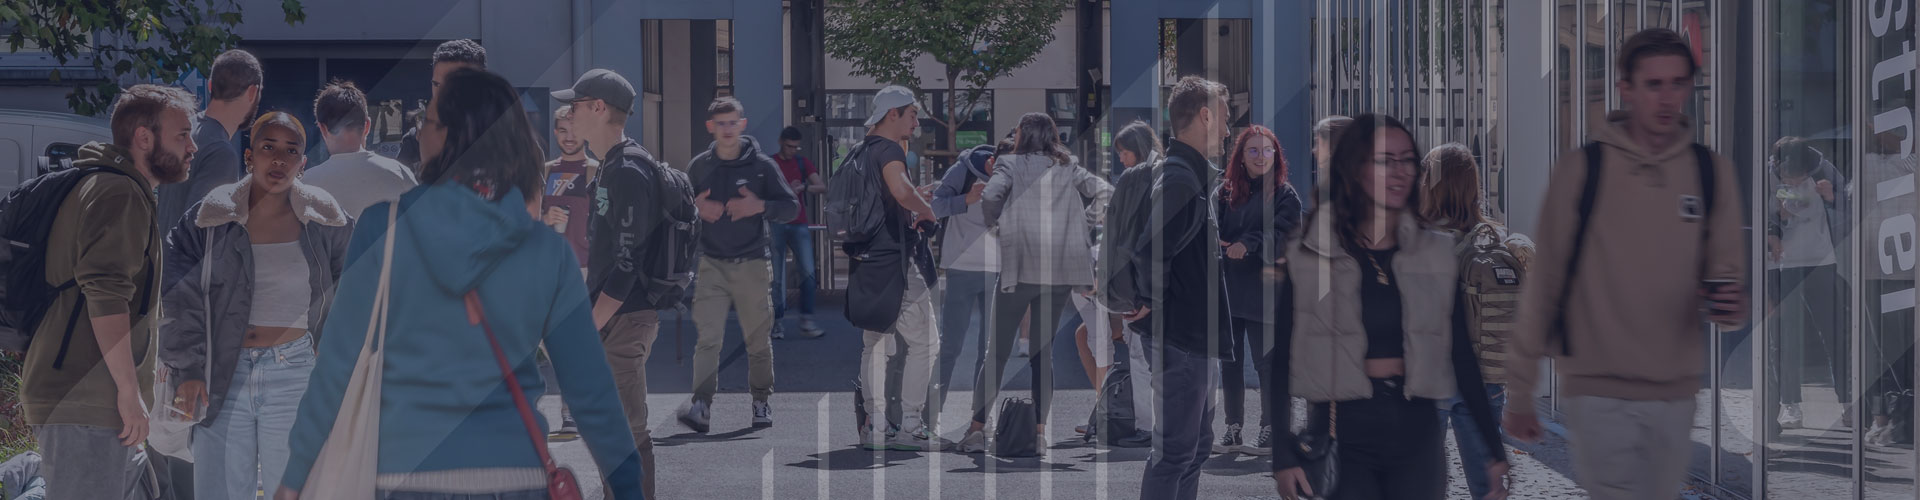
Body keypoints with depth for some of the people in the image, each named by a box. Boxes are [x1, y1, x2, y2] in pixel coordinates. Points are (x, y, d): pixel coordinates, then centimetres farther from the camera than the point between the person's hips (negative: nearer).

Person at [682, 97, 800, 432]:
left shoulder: (762, 165, 2)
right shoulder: (699, 166, 8)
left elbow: (791, 207, 3)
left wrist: (760, 206, -15)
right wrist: (696, 207, -5)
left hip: (752, 265, -1)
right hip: (712, 265, 1)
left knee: (758, 339, 6)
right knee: (708, 338, -12)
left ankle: (761, 403, 19)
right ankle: (701, 406, -18)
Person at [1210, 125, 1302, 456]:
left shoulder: (1284, 195, 2)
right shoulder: (1225, 193, 14)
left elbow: (1280, 234, -12)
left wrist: (1248, 245, -27)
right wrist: (1213, 242, -17)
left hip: (1263, 289, -5)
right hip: (1227, 288, 5)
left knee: (1266, 361, -5)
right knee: (1229, 362, 8)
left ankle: (1272, 432, 3)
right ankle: (1233, 429, 17)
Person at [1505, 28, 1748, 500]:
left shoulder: (1713, 172, 4)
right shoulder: (1582, 169, -5)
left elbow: (1727, 276, 8)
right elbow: (1543, 283, -2)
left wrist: (1731, 306, -17)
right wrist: (1519, 388, 0)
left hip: (1674, 395, 4)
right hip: (1597, 392, -4)